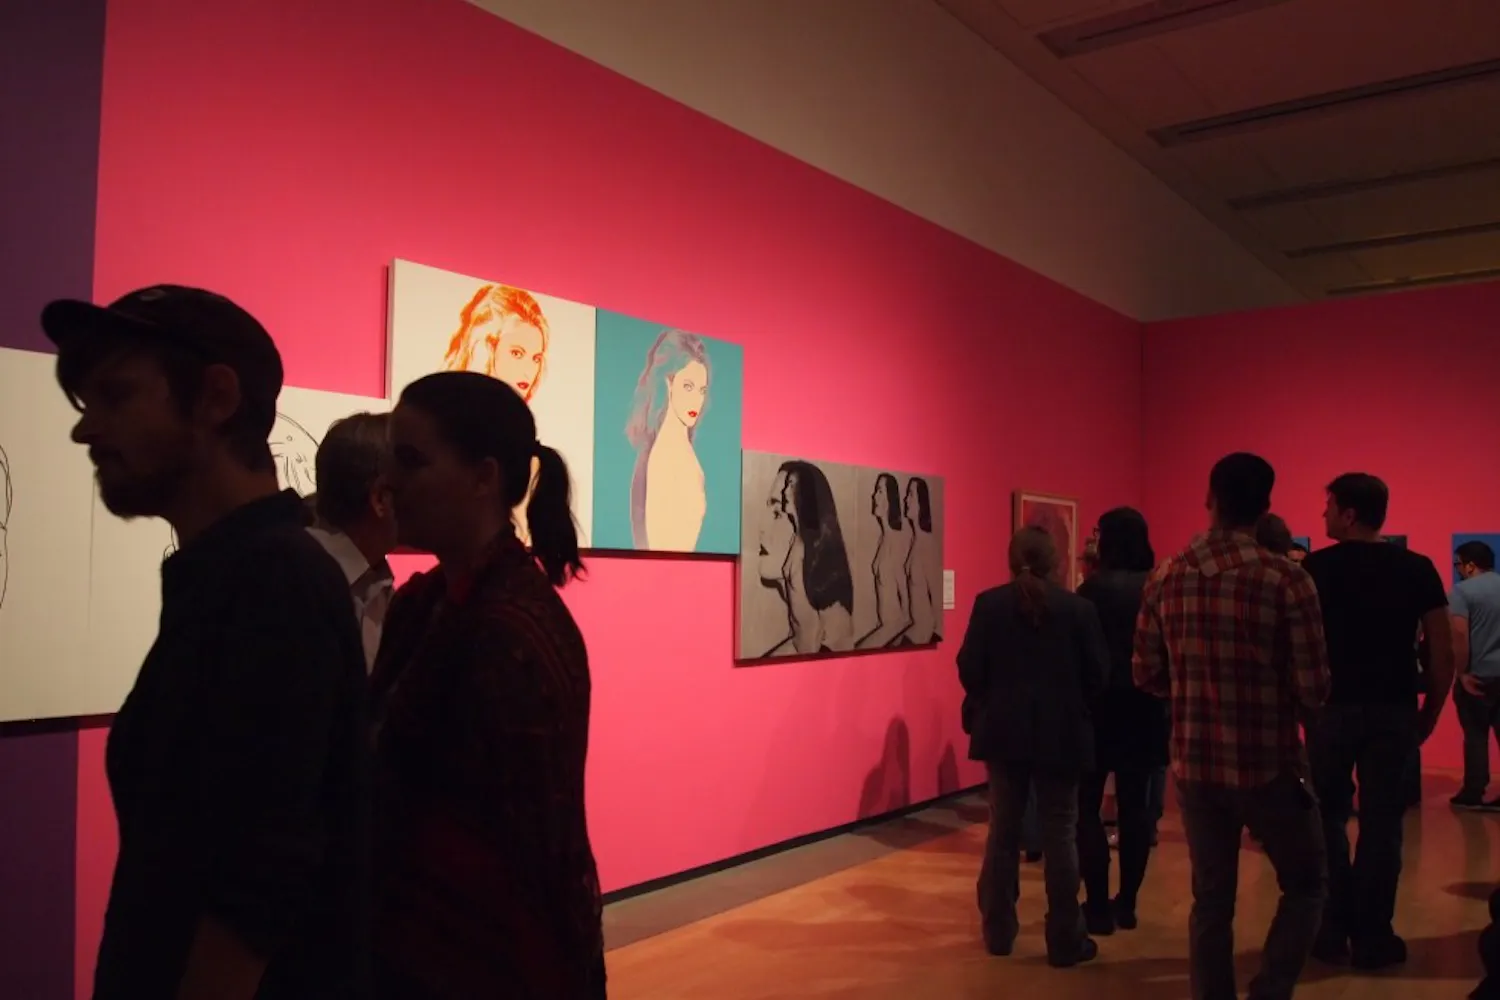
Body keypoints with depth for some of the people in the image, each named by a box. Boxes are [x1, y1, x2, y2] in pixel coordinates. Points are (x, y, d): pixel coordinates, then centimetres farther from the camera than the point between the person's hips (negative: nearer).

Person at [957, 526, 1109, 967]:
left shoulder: (988, 604, -4)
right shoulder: (1079, 608, -6)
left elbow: (969, 669, -5)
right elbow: (1097, 674, -4)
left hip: (1004, 731, 2)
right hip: (1060, 735, -1)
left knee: (1003, 831, 11)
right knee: (1060, 836, 5)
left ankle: (999, 932, 20)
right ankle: (1065, 941, 12)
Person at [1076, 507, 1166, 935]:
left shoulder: (1097, 586, -13)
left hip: (1102, 706, -5)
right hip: (1145, 707, 5)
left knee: (1086, 808, 4)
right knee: (1135, 806, 12)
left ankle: (1098, 907, 4)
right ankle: (1126, 903, 18)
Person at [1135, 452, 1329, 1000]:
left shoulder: (1165, 578, -3)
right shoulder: (1287, 580, -13)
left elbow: (1147, 675, 3)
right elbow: (1313, 691, -12)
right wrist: (1279, 691, 9)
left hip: (1194, 763, 3)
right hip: (1268, 764, -3)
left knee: (1210, 901, 15)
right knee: (1305, 886, 18)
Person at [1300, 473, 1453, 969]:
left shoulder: (1316, 567, -5)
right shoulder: (1417, 568, 1)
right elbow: (1444, 652, -1)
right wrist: (1430, 713, 8)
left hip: (1333, 707, -1)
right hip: (1394, 710, 1)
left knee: (1329, 818, 13)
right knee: (1381, 822, 9)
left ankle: (1334, 930, 14)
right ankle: (1372, 936, 14)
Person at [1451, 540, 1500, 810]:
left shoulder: (1462, 590, -8)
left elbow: (1459, 633, -19)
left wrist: (1463, 672, -13)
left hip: (1478, 675, -5)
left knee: (1476, 735, 6)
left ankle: (1473, 794, 11)